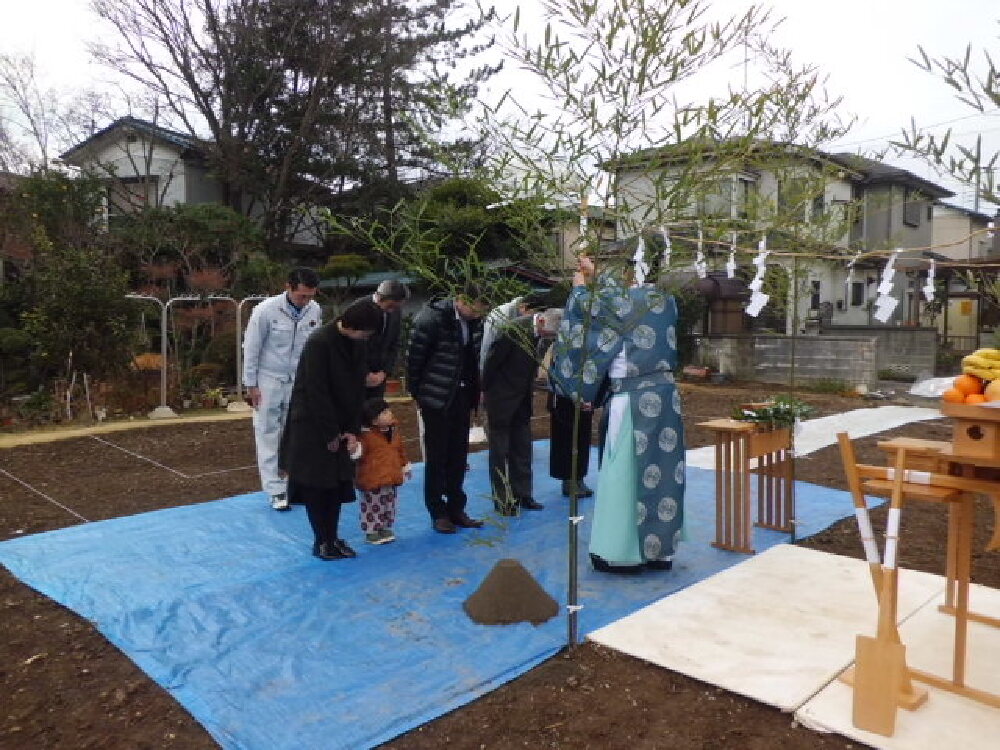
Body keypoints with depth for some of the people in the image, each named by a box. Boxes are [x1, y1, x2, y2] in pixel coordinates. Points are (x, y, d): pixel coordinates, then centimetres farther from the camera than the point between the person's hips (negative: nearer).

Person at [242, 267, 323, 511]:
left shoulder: (315, 310, -8)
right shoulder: (266, 310, -18)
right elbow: (251, 349, -10)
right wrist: (251, 385, -6)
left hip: (299, 381, 3)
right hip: (269, 381, -3)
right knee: (269, 435, 2)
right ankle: (276, 490, 9)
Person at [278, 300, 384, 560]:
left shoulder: (356, 345, 1)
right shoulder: (319, 343, -21)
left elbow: (357, 389, 4)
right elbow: (316, 392, -20)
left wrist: (353, 430, -3)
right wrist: (330, 434, -15)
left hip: (339, 427, 7)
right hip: (313, 425, -7)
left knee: (339, 483, 9)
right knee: (316, 484, 2)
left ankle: (333, 537, 20)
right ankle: (321, 542, 13)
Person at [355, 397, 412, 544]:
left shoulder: (394, 430, 6)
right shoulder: (366, 435, -18)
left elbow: (401, 450, 17)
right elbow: (360, 453, -24)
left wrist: (405, 466, 22)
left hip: (390, 477, 7)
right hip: (372, 479, -7)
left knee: (389, 504, 16)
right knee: (373, 506, 2)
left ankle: (385, 529, 31)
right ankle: (372, 532, 16)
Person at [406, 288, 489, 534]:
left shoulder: (474, 320, 1)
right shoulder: (432, 318, -17)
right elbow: (414, 356, -11)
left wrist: (475, 392, 8)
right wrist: (417, 392, -6)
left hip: (462, 397, 6)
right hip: (437, 398, -6)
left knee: (458, 456, 11)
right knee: (437, 456, 4)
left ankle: (456, 509, 22)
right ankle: (438, 513, 15)